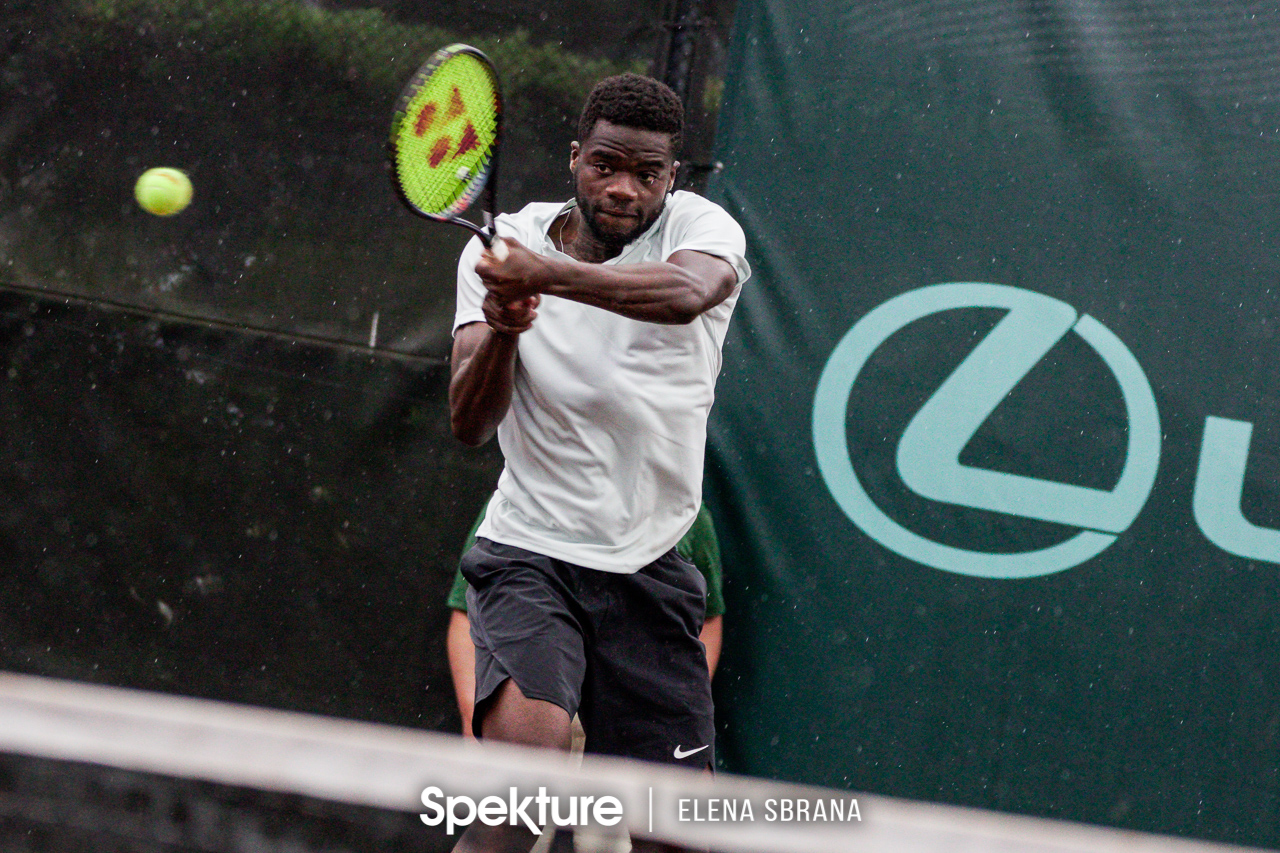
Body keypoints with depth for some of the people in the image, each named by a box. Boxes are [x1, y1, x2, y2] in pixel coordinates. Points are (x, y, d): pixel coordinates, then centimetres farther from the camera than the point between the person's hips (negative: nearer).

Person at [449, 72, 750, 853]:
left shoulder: (701, 228, -4)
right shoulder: (499, 247, -1)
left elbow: (685, 292, -31)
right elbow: (471, 424, -8)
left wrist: (546, 275, -46)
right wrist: (501, 329, -28)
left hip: (652, 570, 2)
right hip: (530, 553, -1)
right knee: (530, 735, -30)